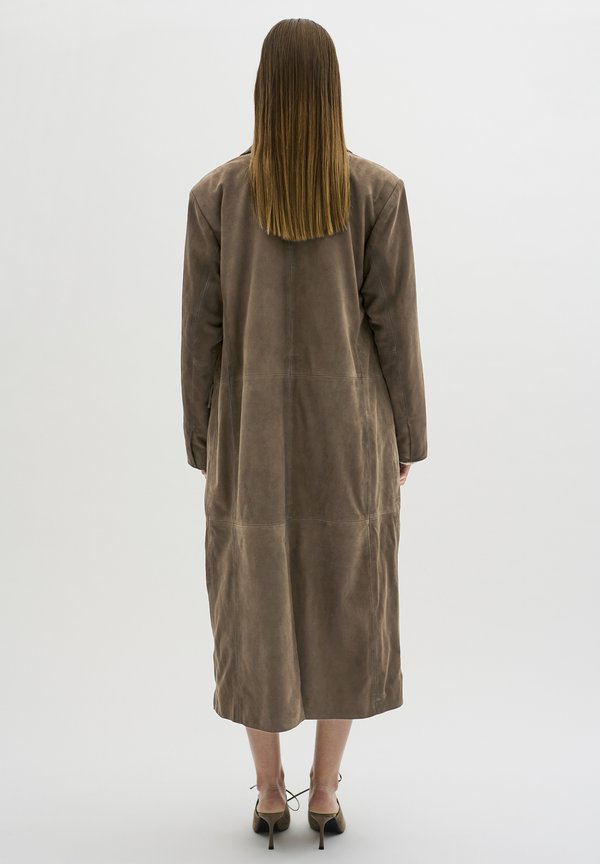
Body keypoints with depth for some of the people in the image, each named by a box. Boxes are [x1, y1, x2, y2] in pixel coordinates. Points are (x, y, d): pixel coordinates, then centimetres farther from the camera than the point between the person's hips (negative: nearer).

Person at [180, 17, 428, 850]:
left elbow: (201, 331, -5)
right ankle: (325, 792, 25)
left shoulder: (215, 193, -7)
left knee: (255, 613, 15)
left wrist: (203, 445, 7)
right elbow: (394, 325, -7)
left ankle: (270, 792, 26)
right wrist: (407, 438, 5)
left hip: (253, 437, 0)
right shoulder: (379, 189, -9)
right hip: (349, 432, 0)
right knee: (345, 610, 15)